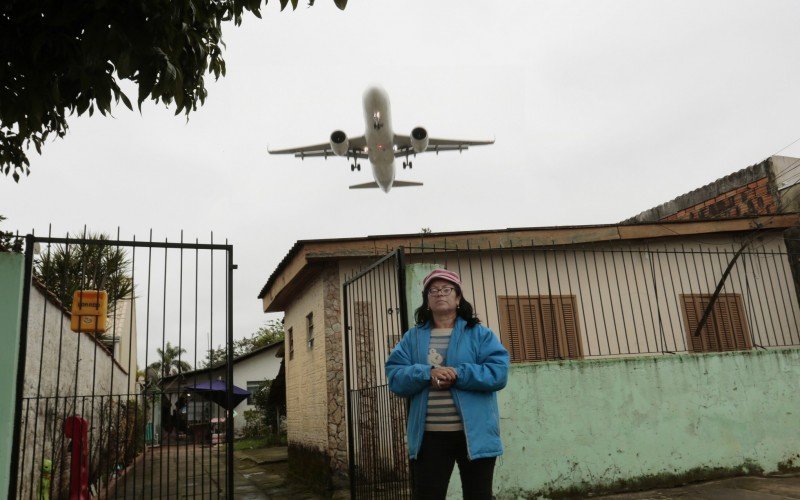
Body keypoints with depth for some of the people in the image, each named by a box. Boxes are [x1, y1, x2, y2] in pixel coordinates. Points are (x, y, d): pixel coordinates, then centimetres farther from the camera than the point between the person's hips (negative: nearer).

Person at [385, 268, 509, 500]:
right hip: (429, 436, 1)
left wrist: (457, 375, -18)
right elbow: (395, 378, 0)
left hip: (475, 434, -1)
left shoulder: (479, 334, 4)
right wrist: (427, 374, -18)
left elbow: (499, 372, -8)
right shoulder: (412, 338, 9)